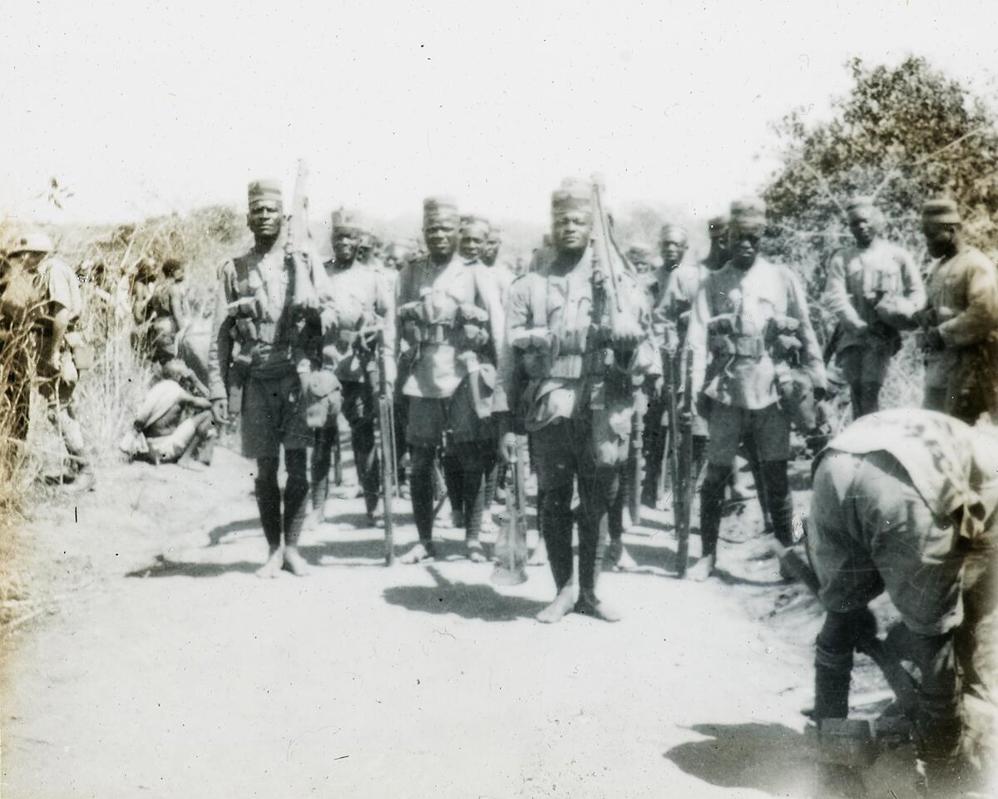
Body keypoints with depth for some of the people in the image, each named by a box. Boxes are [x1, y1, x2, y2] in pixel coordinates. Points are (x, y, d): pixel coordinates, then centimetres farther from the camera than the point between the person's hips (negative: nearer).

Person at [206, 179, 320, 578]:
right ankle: (273, 550, 16)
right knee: (265, 470, 5)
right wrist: (217, 389, -1)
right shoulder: (233, 271, 6)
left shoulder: (306, 264, 5)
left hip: (299, 376, 0)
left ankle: (292, 547, 12)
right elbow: (220, 336, 5)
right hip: (256, 381, 1)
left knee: (298, 467, -1)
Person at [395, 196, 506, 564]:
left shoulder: (475, 272, 5)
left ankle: (473, 537, 10)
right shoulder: (411, 272, 11)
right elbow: (398, 323, 13)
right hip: (423, 377, 2)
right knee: (419, 461, 3)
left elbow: (497, 323, 1)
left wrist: (497, 370, -4)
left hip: (466, 374, -2)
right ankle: (425, 540, 13)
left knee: (470, 459, 0)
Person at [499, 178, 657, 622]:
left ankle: (589, 592, 20)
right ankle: (563, 591, 18)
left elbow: (639, 344, 11)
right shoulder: (529, 286, 8)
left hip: (602, 413, 0)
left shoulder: (617, 282, 8)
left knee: (598, 506, 7)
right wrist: (510, 422, 3)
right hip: (547, 412, 0)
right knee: (553, 503, 5)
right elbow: (513, 357, 7)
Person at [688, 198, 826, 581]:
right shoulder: (712, 283, 5)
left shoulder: (783, 279, 7)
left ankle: (787, 547, 17)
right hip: (726, 394, 0)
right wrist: (698, 388, -10)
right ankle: (708, 552, 15)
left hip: (772, 392, 0)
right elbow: (698, 338, -2)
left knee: (776, 474, 5)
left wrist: (817, 375, 3)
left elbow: (805, 331, 9)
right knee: (716, 474, 4)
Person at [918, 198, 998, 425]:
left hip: (968, 363, -9)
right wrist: (925, 316, 2)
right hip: (939, 361, 9)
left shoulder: (976, 265, -11)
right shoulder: (937, 266, 18)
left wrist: (942, 334, -16)